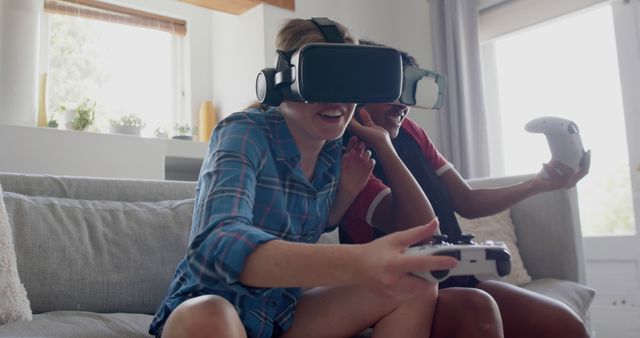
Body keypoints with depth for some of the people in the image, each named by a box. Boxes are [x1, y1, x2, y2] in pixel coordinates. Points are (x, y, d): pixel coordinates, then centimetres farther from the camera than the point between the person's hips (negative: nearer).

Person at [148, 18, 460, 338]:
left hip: (283, 312, 6)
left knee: (417, 289, -6)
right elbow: (218, 244, -40)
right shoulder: (244, 134, -21)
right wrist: (357, 263, -54)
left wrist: (347, 190, -5)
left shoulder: (334, 151, -1)